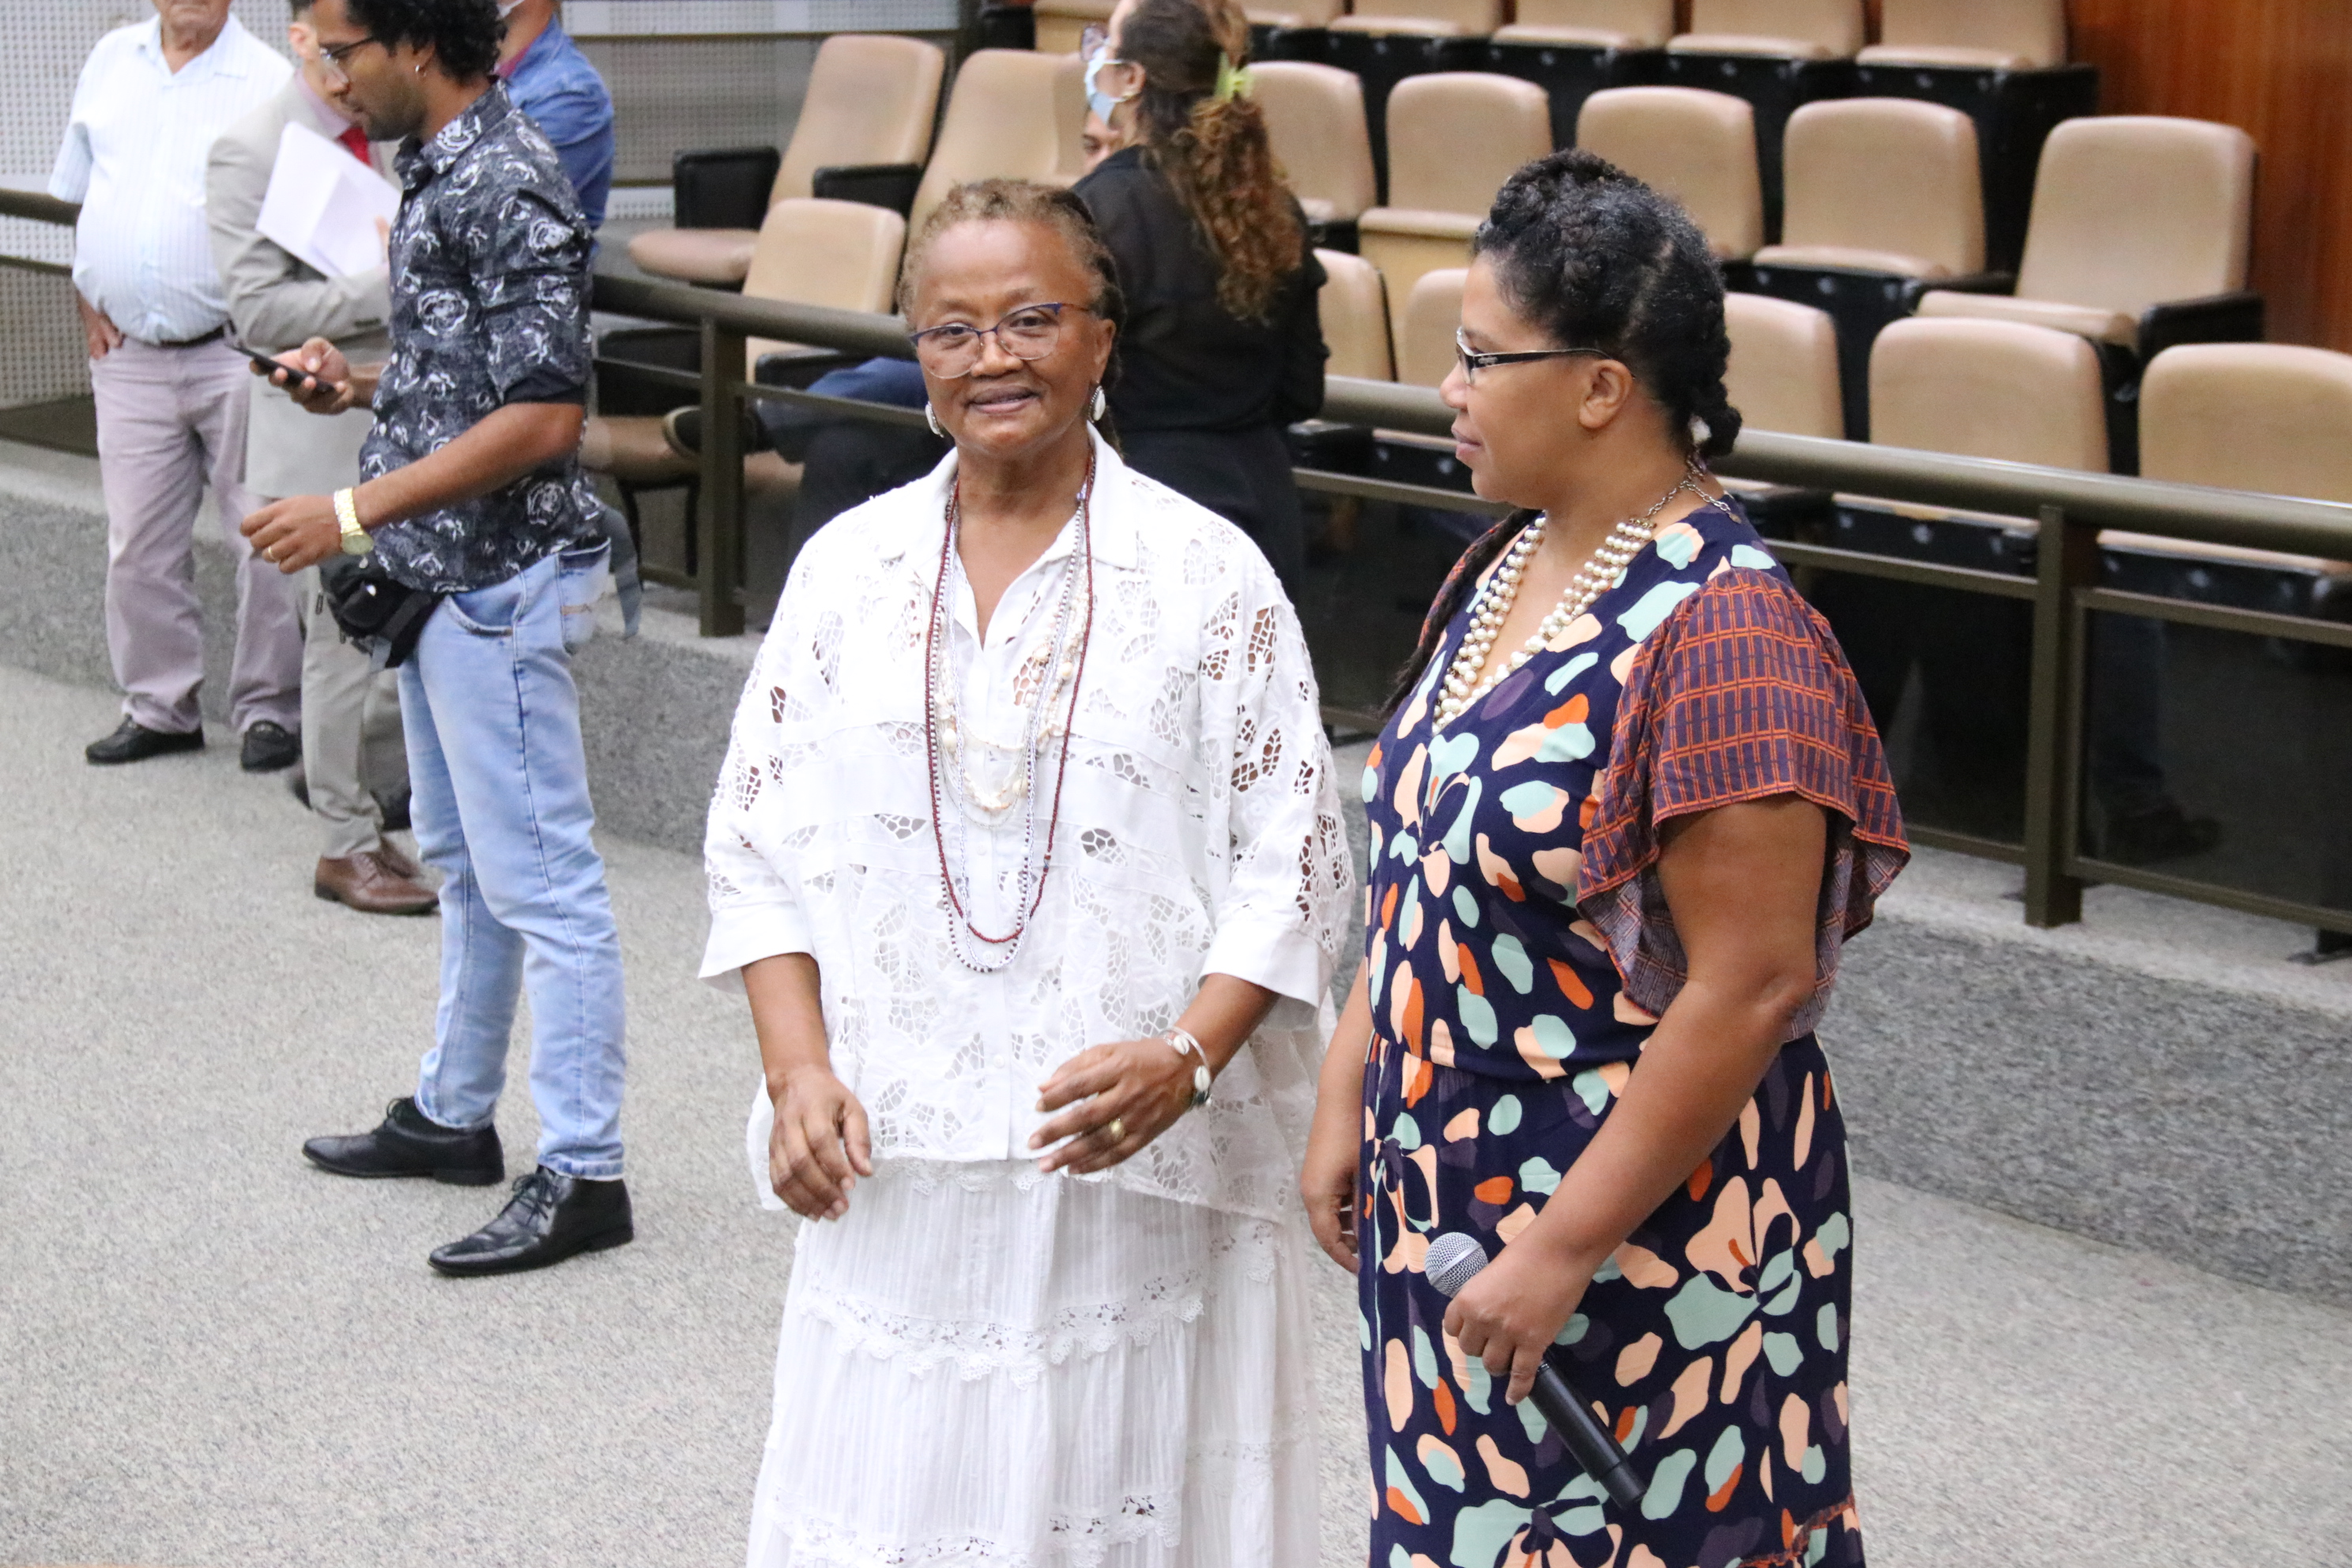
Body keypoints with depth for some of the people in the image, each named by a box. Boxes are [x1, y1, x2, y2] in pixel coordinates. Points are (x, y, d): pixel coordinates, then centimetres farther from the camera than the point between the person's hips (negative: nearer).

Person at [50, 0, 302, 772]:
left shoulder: (266, 80, -8)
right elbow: (75, 190, 18)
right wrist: (87, 292, 10)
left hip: (233, 354, -5)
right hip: (129, 354, 5)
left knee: (265, 540, -2)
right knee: (139, 545, 9)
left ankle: (269, 710, 10)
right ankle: (159, 707, 21)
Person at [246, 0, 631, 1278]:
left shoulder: (506, 188, -20)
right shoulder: (438, 171, 11)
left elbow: (543, 416, -24)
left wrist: (358, 512, -23)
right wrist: (362, 385, 6)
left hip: (497, 582, -10)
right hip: (439, 575, 10)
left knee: (539, 878, -5)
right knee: (461, 859, 19)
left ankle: (581, 1173, 0)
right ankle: (453, 1114, 32)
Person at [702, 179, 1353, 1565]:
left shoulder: (1208, 575, -2)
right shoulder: (851, 566, 7)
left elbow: (1293, 860, -4)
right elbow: (757, 841, 8)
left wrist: (1188, 1057, -18)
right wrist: (798, 1071, -4)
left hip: (1136, 1163, -2)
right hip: (895, 1160, 3)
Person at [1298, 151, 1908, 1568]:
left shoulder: (1717, 631, -23)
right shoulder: (1508, 571, 6)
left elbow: (1750, 989, -24)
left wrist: (1563, 1247, -21)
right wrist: (1346, 1103, 12)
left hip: (1638, 1251, -8)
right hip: (1448, 1202, 8)